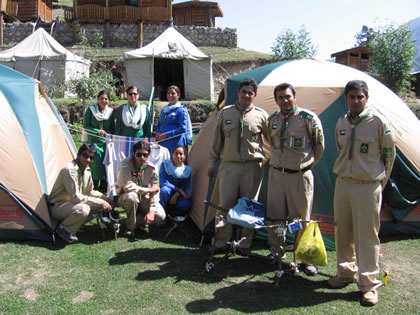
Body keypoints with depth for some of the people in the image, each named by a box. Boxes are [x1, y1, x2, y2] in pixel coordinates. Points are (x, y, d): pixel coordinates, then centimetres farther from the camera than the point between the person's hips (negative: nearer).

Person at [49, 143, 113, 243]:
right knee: (83, 209, -35)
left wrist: (105, 199, 2)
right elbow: (75, 197, -28)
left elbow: (90, 192, 16)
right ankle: (62, 228, -8)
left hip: (70, 204, 9)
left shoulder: (87, 170, 3)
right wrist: (100, 202, -24)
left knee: (100, 205, 1)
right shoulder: (69, 170, -24)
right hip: (57, 206, -9)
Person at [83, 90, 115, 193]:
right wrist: (97, 131, -11)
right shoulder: (91, 110, 1)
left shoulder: (111, 111, 8)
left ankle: (103, 189, 11)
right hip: (93, 141, -2)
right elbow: (85, 126, 0)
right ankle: (94, 189, 3)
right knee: (95, 164, -9)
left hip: (106, 141, 2)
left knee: (106, 165, -1)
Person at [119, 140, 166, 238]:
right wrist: (149, 190, -24)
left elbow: (155, 192, -9)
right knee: (132, 196, -40)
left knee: (160, 216, -20)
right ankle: (131, 227, -14)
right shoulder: (126, 164, -22)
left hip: (143, 198, 3)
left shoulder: (152, 168, -12)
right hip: (126, 197, -3)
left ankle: (137, 220, 8)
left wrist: (151, 211, -21)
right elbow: (127, 187, -33)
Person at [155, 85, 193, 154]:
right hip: (162, 143, 6)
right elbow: (159, 125, 24)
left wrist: (166, 135, -13)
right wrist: (158, 134, 2)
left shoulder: (181, 110, -2)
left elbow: (183, 129, -10)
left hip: (176, 144, -6)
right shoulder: (164, 110, 19)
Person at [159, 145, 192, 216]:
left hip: (179, 196, 1)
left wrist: (177, 194, -23)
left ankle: (173, 213, 0)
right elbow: (163, 182, -16)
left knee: (185, 205, -33)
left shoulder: (187, 170, -2)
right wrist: (178, 189, -22)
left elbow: (187, 188, -3)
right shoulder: (165, 165, -9)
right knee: (164, 190, -37)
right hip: (168, 194, -1)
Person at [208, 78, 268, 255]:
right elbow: (217, 140, 10)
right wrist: (211, 164, 11)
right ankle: (220, 243, 16)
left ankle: (244, 244, 19)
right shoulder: (225, 113, 5)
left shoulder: (261, 115, 1)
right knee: (225, 204, 2)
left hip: (252, 167, -1)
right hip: (229, 165, 1)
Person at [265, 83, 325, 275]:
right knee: (274, 216, 11)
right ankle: (276, 252, 29)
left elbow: (319, 146, 1)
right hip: (276, 173, 5)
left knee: (302, 219, 4)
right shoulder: (272, 120, 6)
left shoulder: (309, 119, -9)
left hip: (300, 176, -4)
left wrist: (308, 164, 6)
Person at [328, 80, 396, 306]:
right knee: (343, 232, 13)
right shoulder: (341, 124, 7)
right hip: (342, 184, 5)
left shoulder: (378, 123, -8)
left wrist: (380, 181, 6)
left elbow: (389, 155, 1)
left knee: (367, 235, -1)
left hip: (367, 188, -5)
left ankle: (369, 284, 11)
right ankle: (346, 273, 30)